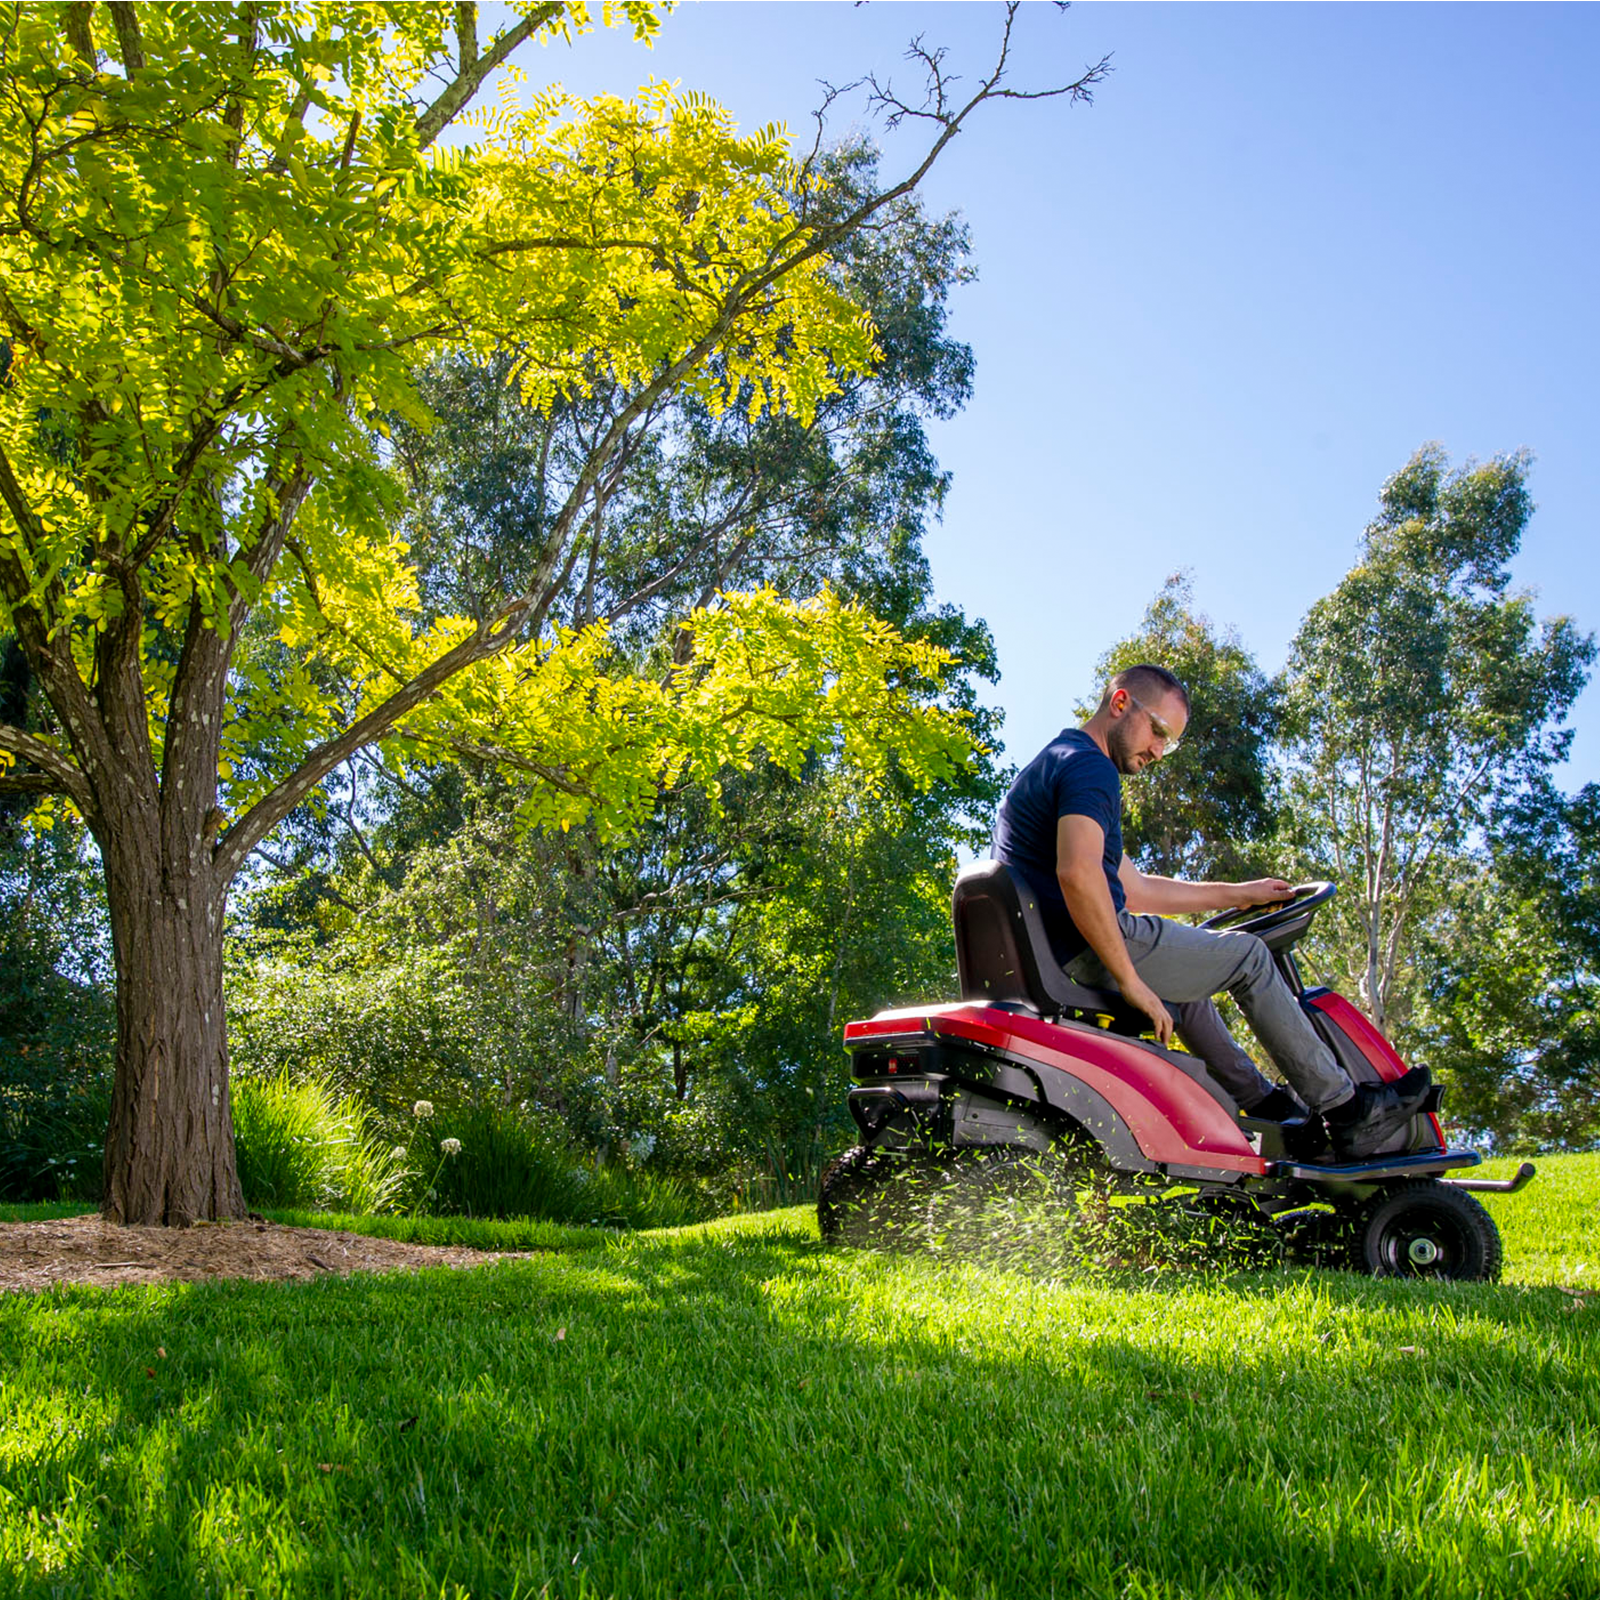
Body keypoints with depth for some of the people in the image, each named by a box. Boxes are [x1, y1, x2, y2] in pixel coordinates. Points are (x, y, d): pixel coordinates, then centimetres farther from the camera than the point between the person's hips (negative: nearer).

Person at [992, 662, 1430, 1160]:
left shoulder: (1053, 763, 22)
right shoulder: (1090, 766, -11)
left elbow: (1134, 888, 26)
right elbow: (1077, 873, -29)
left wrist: (1236, 894, 27)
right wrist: (1131, 982, -24)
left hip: (1048, 955, 11)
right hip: (1085, 954, -11)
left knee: (1186, 990, 31)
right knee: (1246, 956, 3)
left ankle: (1269, 1106, 35)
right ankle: (1347, 1109, 12)